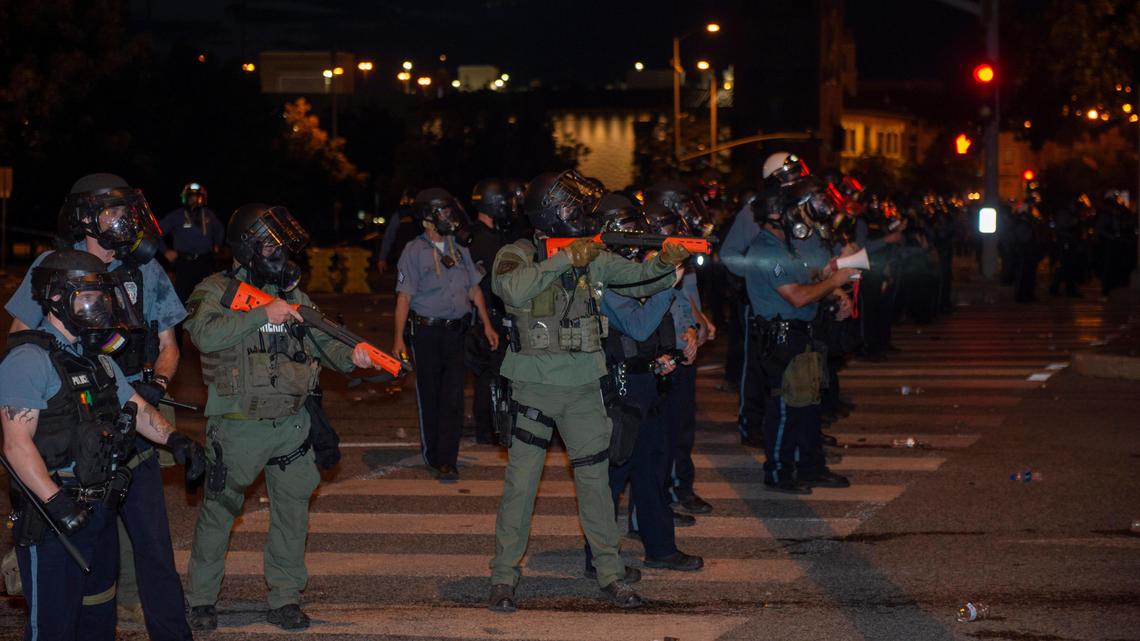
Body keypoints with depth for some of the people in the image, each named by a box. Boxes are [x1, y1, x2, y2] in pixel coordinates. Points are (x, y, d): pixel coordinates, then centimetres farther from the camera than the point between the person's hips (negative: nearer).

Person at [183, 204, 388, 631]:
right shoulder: (217, 290, -6)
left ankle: (285, 598, 20)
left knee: (293, 510, 8)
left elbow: (322, 340, 5)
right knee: (218, 511, 7)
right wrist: (263, 315, -25)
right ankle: (201, 599, 19)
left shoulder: (293, 295, 9)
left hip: (291, 423, 4)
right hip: (238, 426, -4)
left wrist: (350, 356, -16)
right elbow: (205, 333, -24)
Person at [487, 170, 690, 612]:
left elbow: (635, 277, 2)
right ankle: (504, 576, 7)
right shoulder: (516, 256, -7)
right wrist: (565, 259, -28)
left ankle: (610, 572, 17)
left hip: (584, 385, 4)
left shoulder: (592, 255, 7)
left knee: (595, 479, 9)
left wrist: (664, 263, -19)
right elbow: (514, 290, -28)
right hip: (535, 385, -4)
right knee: (521, 481, -2)